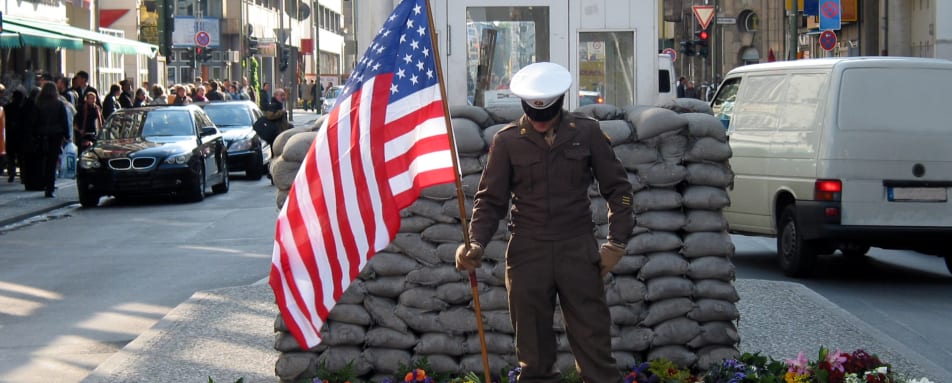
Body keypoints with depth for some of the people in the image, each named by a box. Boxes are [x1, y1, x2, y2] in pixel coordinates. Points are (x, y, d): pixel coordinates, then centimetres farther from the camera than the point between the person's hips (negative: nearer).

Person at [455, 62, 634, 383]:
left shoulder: (586, 132, 1)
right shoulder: (507, 141, 0)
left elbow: (617, 188, 7)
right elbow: (491, 200, 3)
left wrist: (616, 241, 1)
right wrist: (476, 243, -12)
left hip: (579, 251, 0)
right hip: (528, 255, 0)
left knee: (593, 340, 1)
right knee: (533, 347, 8)